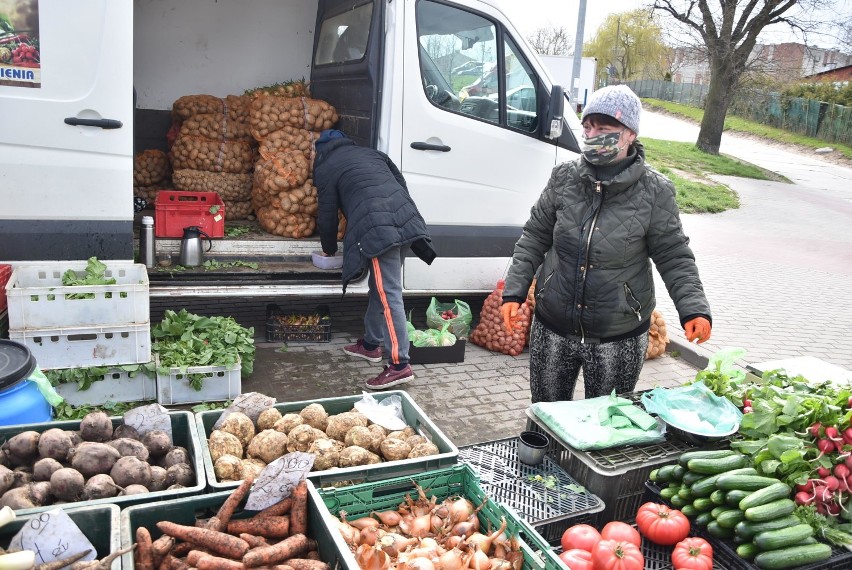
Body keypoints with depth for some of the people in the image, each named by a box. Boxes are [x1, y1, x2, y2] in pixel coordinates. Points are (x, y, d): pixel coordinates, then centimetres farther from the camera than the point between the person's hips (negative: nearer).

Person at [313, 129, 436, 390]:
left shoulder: (326, 168, 12)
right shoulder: (370, 153, 29)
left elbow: (327, 215, 14)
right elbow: (402, 184, 24)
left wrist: (329, 250, 30)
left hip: (377, 229, -7)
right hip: (407, 219, 7)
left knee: (388, 294, -10)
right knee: (379, 288, 18)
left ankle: (399, 364, -12)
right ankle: (371, 344, 32)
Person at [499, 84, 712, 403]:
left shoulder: (654, 192, -10)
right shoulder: (564, 178, -3)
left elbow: (674, 257, -4)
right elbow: (535, 237, 3)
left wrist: (694, 309, -17)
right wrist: (514, 292, -5)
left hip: (619, 338, -2)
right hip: (552, 328, 3)